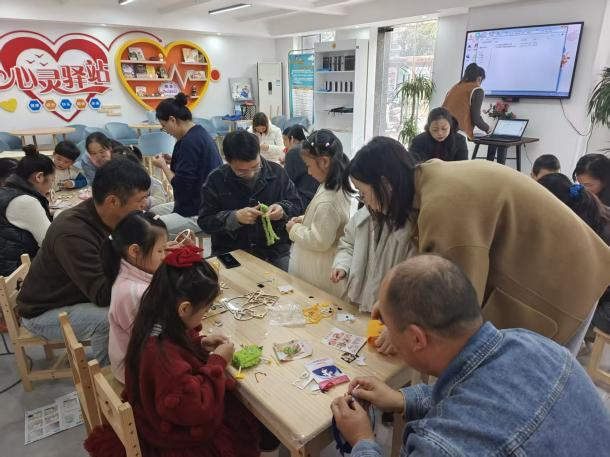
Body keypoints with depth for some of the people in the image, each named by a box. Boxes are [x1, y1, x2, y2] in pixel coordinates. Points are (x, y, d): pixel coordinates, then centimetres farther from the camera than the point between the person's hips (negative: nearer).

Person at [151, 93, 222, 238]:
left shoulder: (190, 141, -21)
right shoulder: (199, 133, 9)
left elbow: (180, 185, -22)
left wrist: (163, 165, -6)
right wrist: (173, 161, 9)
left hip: (199, 213, -10)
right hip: (202, 203, 10)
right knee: (153, 212, 20)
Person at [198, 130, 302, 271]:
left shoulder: (277, 172, -1)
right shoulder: (216, 179, -3)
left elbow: (297, 206, 7)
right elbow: (205, 221, -3)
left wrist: (283, 210, -16)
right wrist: (235, 217, -20)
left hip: (276, 253, 1)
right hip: (229, 254, -1)